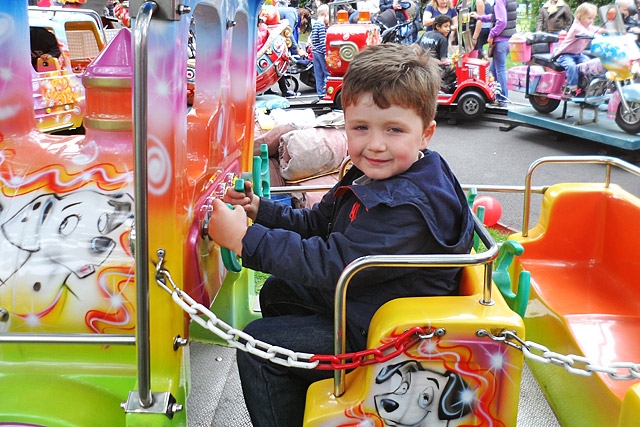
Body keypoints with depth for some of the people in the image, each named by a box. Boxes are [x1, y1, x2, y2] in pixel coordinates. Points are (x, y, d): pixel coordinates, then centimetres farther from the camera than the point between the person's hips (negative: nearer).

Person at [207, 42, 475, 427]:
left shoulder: (409, 207, -32)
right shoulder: (372, 177, 0)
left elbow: (330, 265, -33)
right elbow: (316, 224, 9)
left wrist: (245, 238, -28)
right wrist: (260, 208, -6)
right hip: (357, 301, 10)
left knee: (259, 345, -9)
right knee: (277, 293, 23)